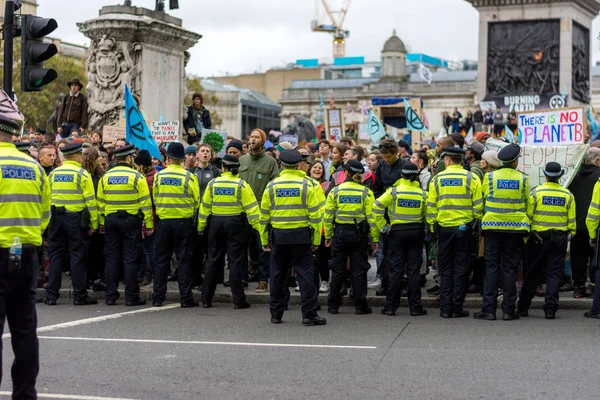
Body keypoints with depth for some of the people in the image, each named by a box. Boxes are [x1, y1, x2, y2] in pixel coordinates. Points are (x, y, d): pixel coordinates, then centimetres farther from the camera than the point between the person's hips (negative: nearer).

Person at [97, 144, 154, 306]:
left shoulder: (105, 177, 6)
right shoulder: (137, 176, -5)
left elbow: (100, 202, 8)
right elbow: (145, 202, -7)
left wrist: (102, 223, 15)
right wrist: (149, 225, -3)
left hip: (110, 221, 4)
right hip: (131, 220, -4)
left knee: (112, 258, 7)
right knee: (131, 259, -1)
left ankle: (111, 296, 8)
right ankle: (131, 297, 0)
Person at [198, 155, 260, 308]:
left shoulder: (213, 183, 1)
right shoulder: (241, 185, -6)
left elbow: (205, 206, 6)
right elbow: (251, 208, -10)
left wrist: (201, 226, 14)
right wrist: (259, 226, -7)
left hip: (216, 223, 3)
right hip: (236, 224, -3)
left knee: (213, 260, 10)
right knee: (235, 261, 1)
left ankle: (206, 299, 14)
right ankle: (238, 300, 0)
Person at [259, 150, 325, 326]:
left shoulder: (272, 186, 2)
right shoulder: (306, 185, -3)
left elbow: (264, 215, 5)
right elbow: (315, 214, -4)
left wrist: (264, 239, 13)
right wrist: (316, 240, 2)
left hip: (278, 235, 2)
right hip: (301, 235, -2)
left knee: (278, 276, 10)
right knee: (305, 274, 0)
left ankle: (276, 314, 16)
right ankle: (309, 314, -2)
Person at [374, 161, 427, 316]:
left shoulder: (393, 191, -6)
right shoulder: (422, 193, -1)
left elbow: (377, 206, -13)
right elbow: (428, 215, 2)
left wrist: (382, 225, -6)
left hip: (397, 232, -1)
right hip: (416, 232, 1)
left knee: (395, 270, 3)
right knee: (414, 270, 4)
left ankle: (391, 306, 4)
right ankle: (415, 306, 5)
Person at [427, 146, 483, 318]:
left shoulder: (437, 179, -1)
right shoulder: (471, 178, -3)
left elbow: (431, 205, 0)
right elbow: (478, 205, -4)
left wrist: (432, 225, 9)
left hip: (444, 228, 1)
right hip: (464, 227, -1)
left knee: (445, 269, 8)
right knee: (461, 269, 6)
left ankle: (446, 308, 7)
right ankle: (457, 308, 5)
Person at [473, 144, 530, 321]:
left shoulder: (489, 177, -1)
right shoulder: (523, 178, 0)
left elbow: (483, 201, 6)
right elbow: (527, 204, 8)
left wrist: (481, 220, 19)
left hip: (493, 226, 0)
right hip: (515, 227, 0)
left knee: (492, 267, 3)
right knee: (510, 269, 5)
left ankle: (489, 309, 0)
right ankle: (508, 310, 5)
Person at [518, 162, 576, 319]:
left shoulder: (536, 193, -7)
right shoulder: (568, 195, 0)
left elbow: (528, 216, -5)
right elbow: (572, 221, 3)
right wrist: (571, 235, 15)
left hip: (538, 238, -1)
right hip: (560, 239, 1)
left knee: (532, 273, 8)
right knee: (554, 273, 5)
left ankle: (523, 307, 14)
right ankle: (550, 309, 0)